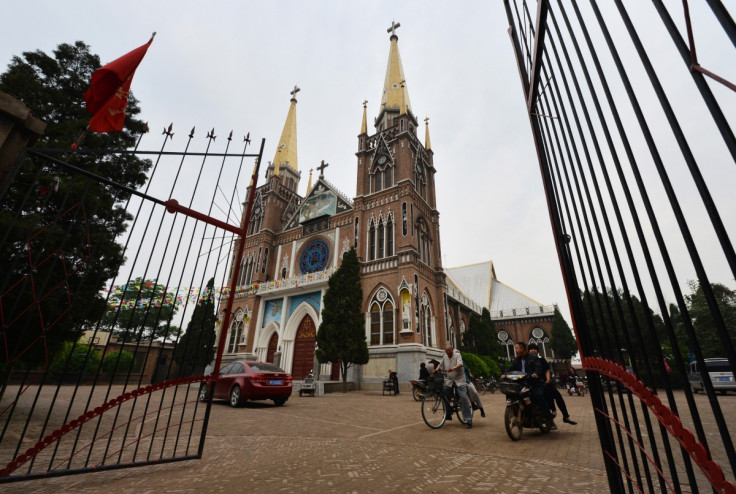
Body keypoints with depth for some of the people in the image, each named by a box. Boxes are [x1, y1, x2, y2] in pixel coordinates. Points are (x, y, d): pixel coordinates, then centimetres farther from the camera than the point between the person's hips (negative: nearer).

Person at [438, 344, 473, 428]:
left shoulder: (457, 355, -9)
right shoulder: (444, 357, 8)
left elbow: (460, 364, -27)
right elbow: (440, 366, 17)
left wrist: (452, 368, -44)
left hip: (459, 380, -5)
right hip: (449, 380, 5)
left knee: (464, 398, -11)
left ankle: (468, 420, -4)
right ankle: (448, 414, 29)